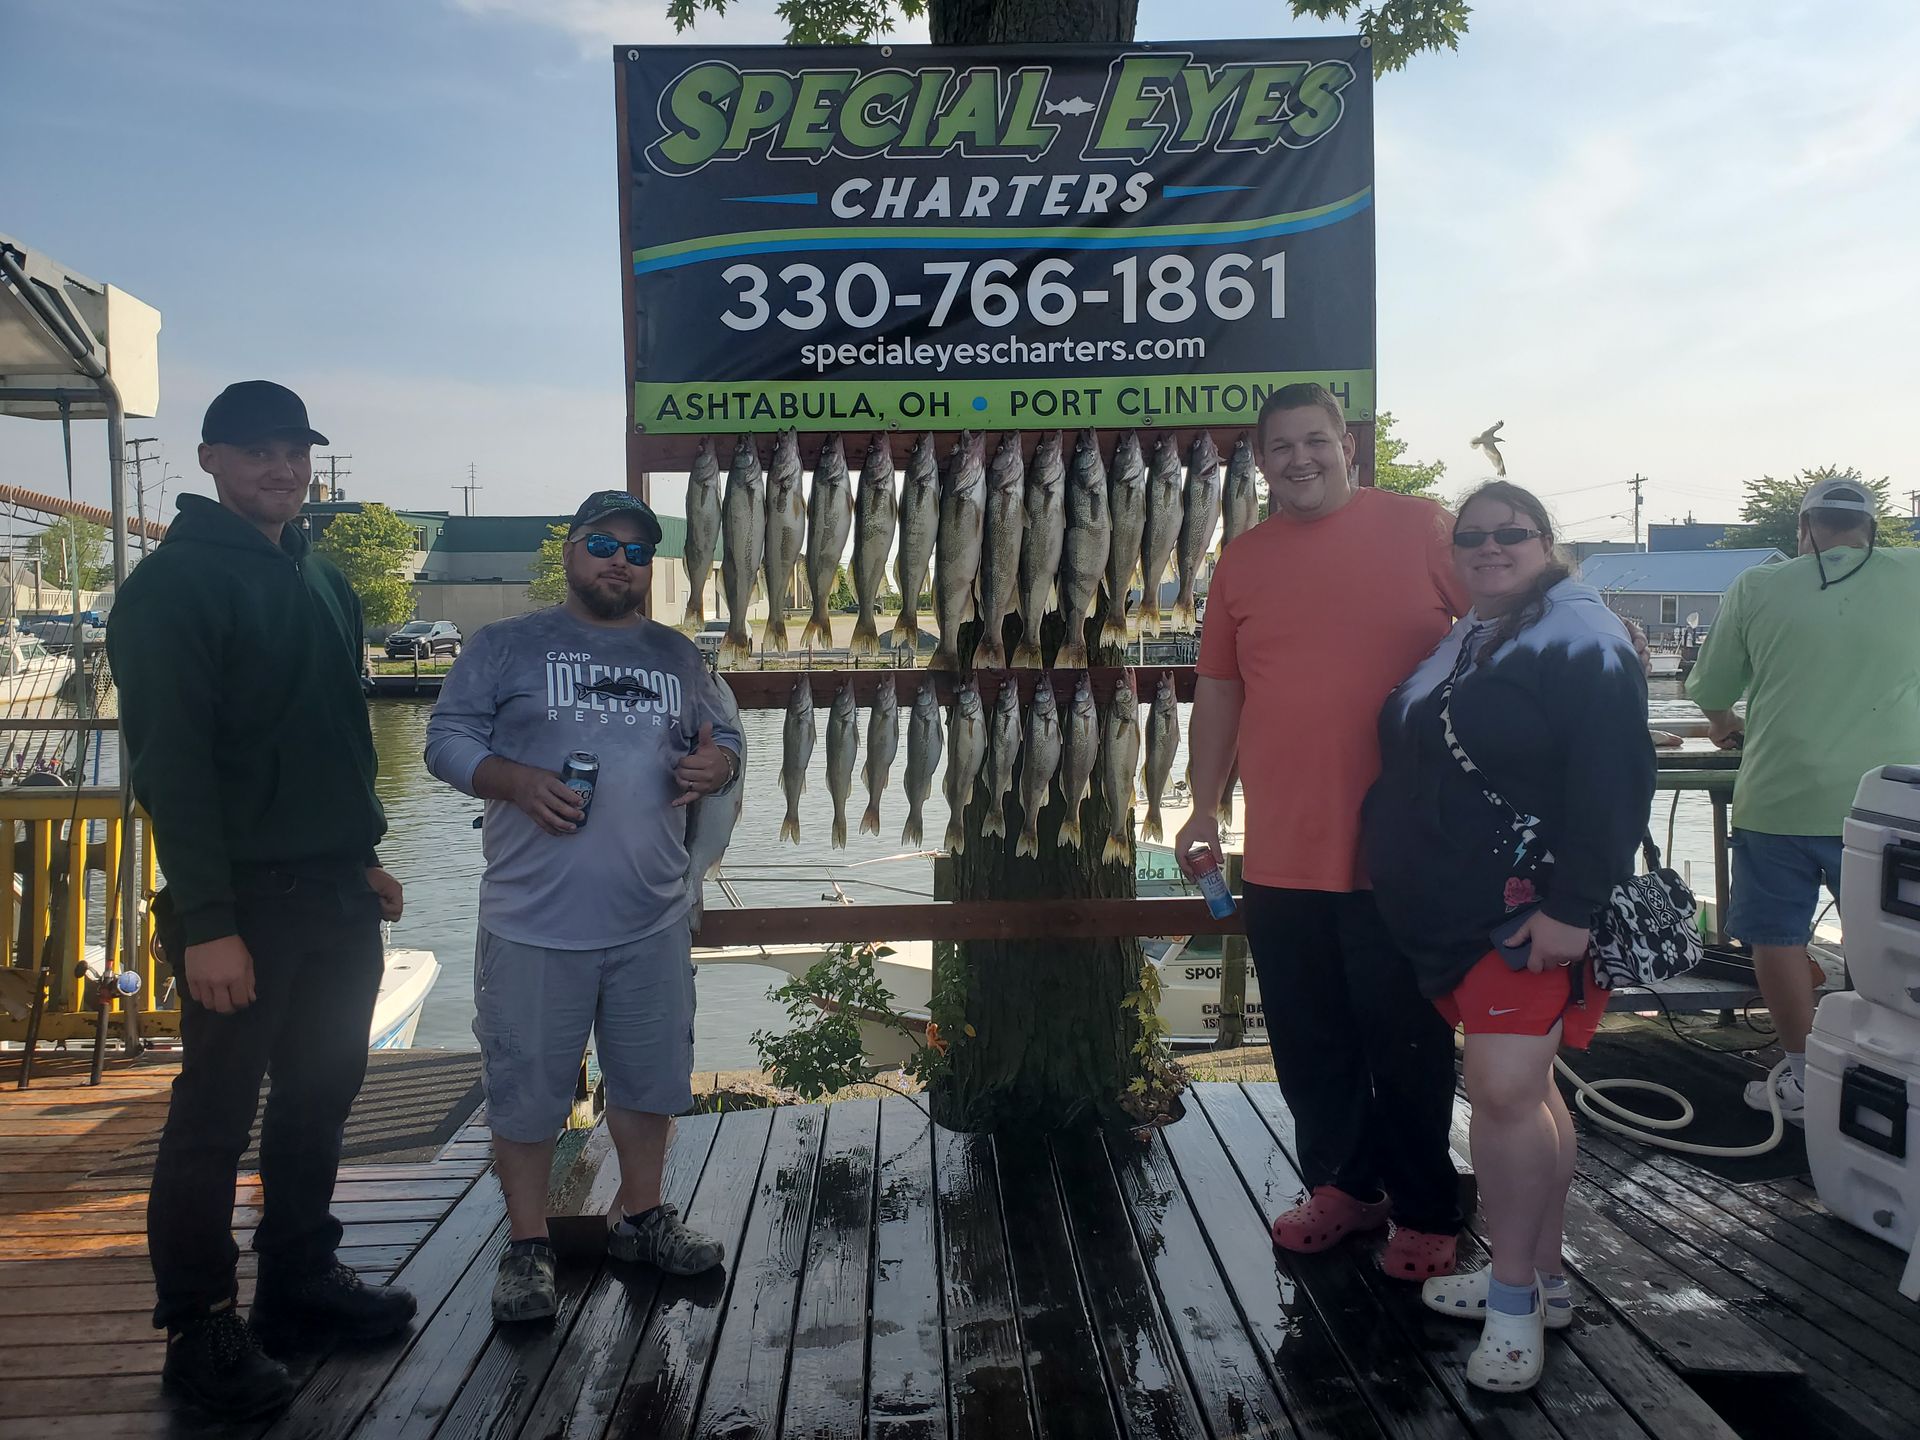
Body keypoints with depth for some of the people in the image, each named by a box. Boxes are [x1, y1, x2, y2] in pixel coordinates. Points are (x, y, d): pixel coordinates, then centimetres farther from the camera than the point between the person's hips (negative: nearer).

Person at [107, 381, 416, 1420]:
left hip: (336, 895, 8)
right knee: (216, 1114, 3)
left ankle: (300, 1281, 30)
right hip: (245, 902, -7)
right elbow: (170, 762, -17)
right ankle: (200, 1329, 16)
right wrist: (207, 924, -21)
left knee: (320, 1097, 15)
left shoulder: (322, 580, 15)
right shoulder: (176, 584, -10)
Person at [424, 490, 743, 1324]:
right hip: (534, 921, -3)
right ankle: (527, 1248, 19)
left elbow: (726, 741, 20)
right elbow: (448, 738, -1)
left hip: (651, 920, 4)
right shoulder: (507, 647, 1)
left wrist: (714, 766, -4)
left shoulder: (677, 657, 13)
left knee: (651, 1074, 14)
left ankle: (642, 1218, 32)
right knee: (527, 1084, 4)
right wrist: (517, 781, -18)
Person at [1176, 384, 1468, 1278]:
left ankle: (1426, 1213, 25)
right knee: (1310, 1044, 14)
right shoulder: (1242, 561, 8)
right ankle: (1341, 1185, 33)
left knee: (1407, 1042, 8)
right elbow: (1217, 692, 12)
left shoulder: (1421, 530, -2)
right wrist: (1204, 807, 10)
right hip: (1280, 858, 4)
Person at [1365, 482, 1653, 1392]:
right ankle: (1541, 1278, 27)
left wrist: (1574, 906, -23)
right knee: (1522, 1086, 15)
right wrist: (1409, 890, 21)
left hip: (1534, 913, -8)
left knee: (1504, 1089, -13)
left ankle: (1514, 1297, 3)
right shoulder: (1453, 645, 16)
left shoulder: (1581, 638, -10)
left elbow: (1614, 782, -18)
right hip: (1453, 913, 9)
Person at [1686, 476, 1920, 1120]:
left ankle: (1804, 1079, 18)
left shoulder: (1757, 588, -1)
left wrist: (1727, 725, 28)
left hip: (1777, 798, -1)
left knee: (1777, 936, 11)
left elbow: (1709, 690, 7)